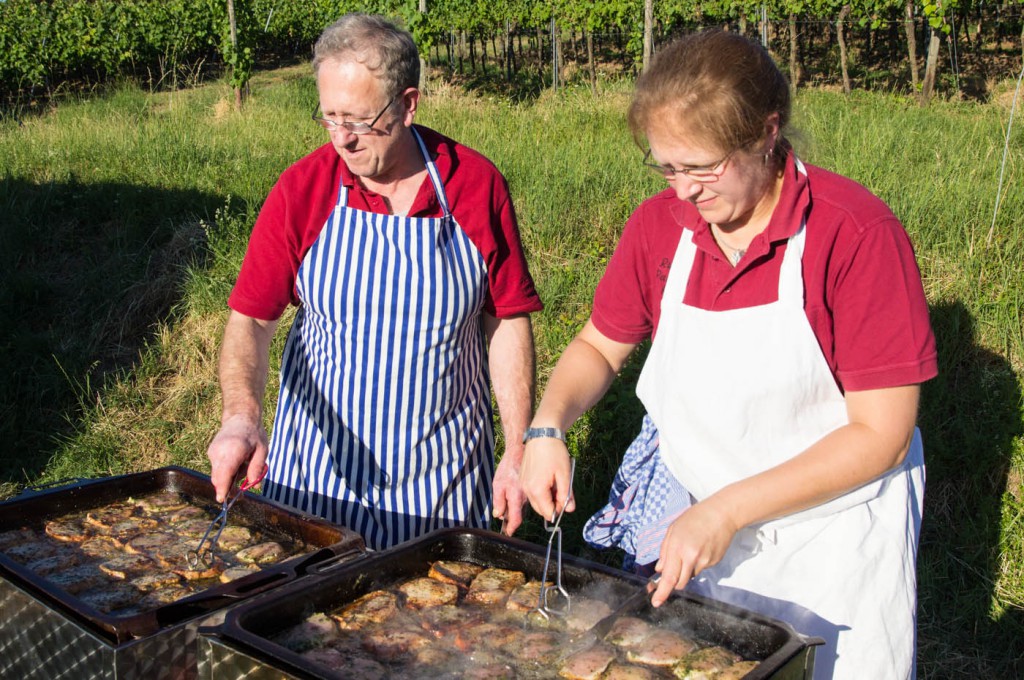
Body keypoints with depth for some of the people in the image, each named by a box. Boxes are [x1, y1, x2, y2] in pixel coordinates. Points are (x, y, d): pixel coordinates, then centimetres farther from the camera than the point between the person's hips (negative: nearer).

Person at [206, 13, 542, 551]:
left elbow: (507, 322, -4)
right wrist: (241, 417, -26)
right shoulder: (301, 189, -9)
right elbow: (250, 319, -8)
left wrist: (518, 450, -6)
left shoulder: (477, 184, -9)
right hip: (321, 463, 1)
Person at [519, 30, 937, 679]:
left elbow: (882, 432, -20)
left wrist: (727, 512, -24)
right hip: (685, 523, 4)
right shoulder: (658, 224, -8)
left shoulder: (857, 232, -22)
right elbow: (600, 346, 7)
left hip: (827, 541, -3)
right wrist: (548, 427, -13)